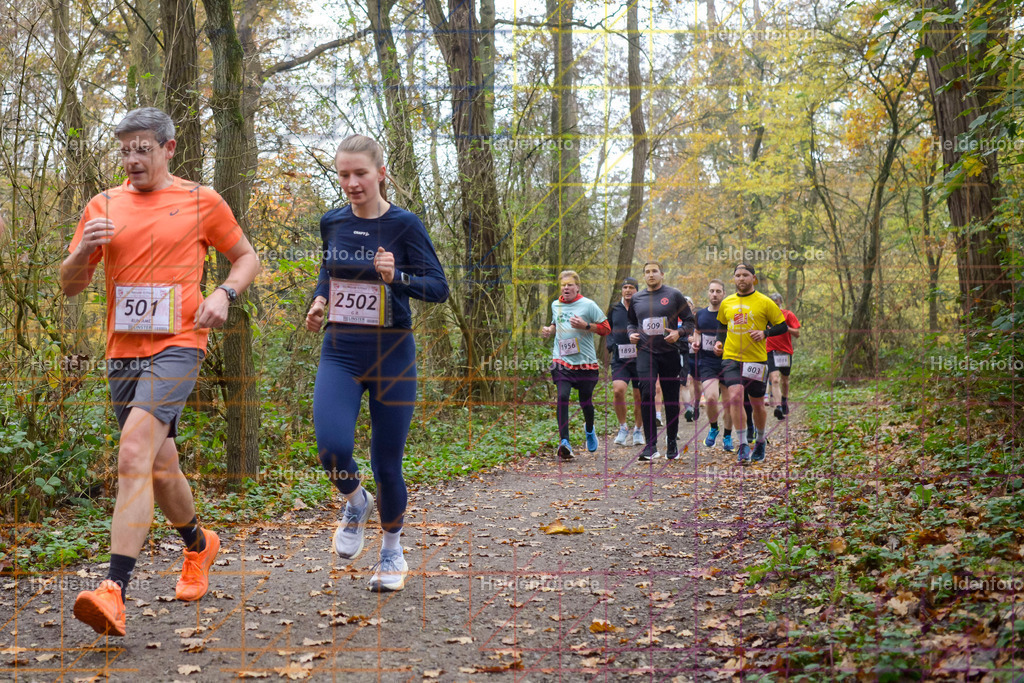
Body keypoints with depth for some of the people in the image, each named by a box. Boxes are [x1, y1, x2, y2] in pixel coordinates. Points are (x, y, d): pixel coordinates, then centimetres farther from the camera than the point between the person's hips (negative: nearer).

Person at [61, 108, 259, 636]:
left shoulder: (202, 201, 4)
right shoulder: (103, 206, 11)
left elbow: (247, 257, 14)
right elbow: (69, 285, 13)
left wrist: (224, 294, -6)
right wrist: (84, 250, -9)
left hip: (177, 346, -5)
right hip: (123, 353, 5)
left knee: (134, 456, -23)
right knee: (160, 471, 14)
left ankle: (114, 591, -26)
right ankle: (198, 545, 42)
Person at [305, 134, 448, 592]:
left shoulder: (404, 225, -7)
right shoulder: (332, 223, 6)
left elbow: (439, 287, -9)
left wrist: (396, 277, -27)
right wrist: (319, 300, 6)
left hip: (390, 353, -3)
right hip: (340, 352, 3)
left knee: (386, 462, 3)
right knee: (333, 448, -20)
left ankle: (392, 551, 28)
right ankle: (355, 503, 15)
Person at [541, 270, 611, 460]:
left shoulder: (588, 305, -4)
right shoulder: (555, 305, 10)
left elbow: (606, 328, -3)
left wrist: (585, 326, -17)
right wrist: (549, 331, 7)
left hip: (585, 361, -2)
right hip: (561, 360, 2)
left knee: (585, 401, 11)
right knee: (562, 396, -18)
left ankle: (589, 429, 44)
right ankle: (564, 441, -20)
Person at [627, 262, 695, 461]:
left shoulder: (674, 295, 2)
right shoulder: (637, 298, 12)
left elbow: (690, 321, 5)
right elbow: (632, 322, 25)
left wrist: (679, 333, -13)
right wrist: (632, 333, 4)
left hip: (669, 353, -1)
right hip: (645, 351, 1)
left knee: (671, 399, 6)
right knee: (646, 394, -16)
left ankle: (672, 441, 23)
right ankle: (651, 445, -13)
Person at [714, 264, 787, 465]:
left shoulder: (764, 302, -1)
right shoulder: (726, 303, 9)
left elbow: (782, 326, 3)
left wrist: (765, 333, -14)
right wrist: (719, 342, 7)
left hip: (756, 359, -1)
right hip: (731, 357, 1)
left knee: (757, 404, 8)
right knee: (735, 395, -19)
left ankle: (760, 441, 33)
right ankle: (743, 445, -14)